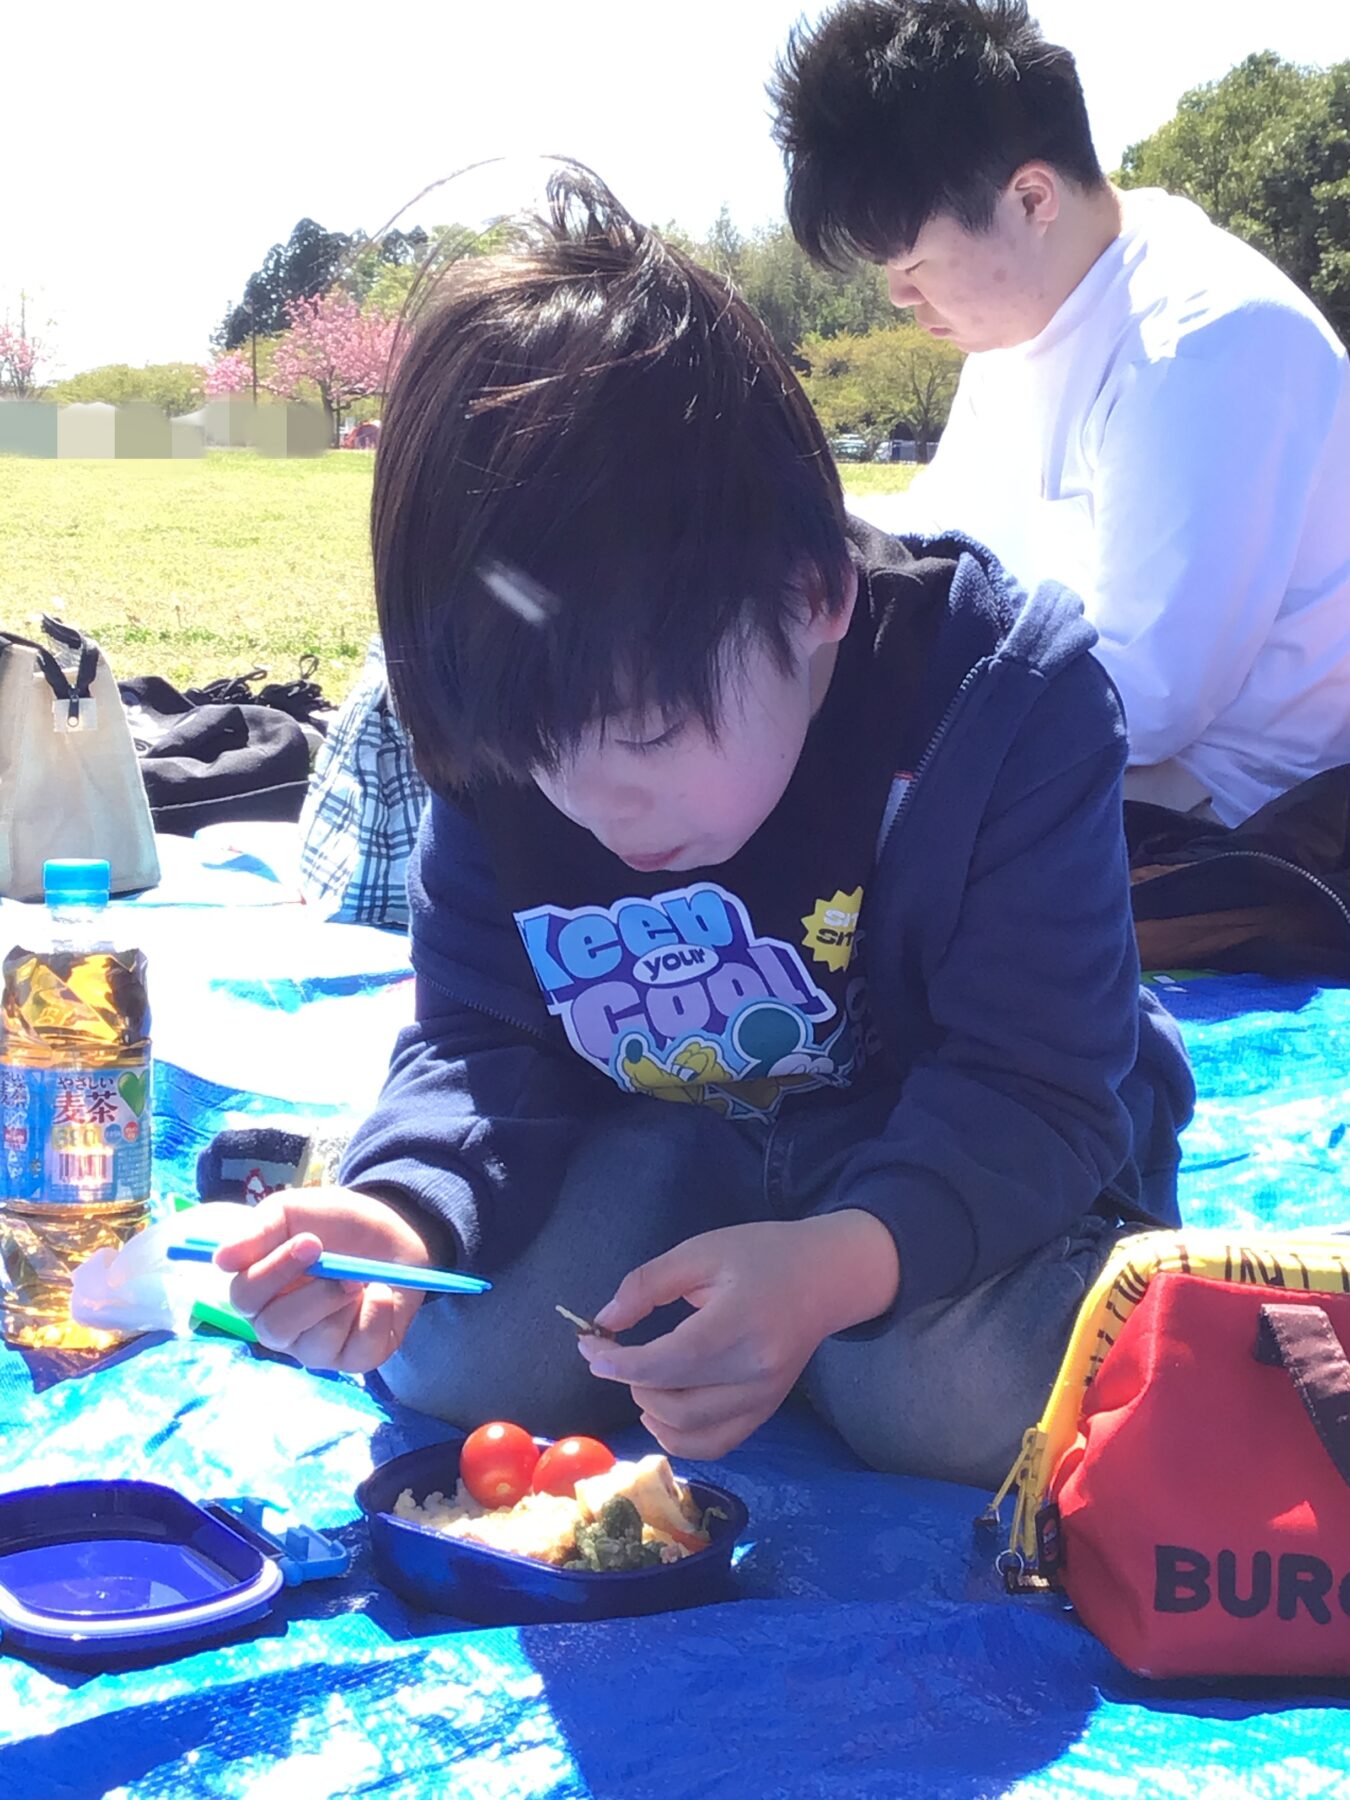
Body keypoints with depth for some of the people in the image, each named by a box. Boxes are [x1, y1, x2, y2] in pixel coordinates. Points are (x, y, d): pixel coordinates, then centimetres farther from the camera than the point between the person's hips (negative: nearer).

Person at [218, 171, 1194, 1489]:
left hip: (975, 1156, -3)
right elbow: (477, 1047, -8)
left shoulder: (1006, 697, -27)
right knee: (444, 1356, -20)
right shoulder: (511, 728, -15)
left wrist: (842, 1266, -47)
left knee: (954, 1399, -33)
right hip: (674, 1148, 3)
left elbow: (1035, 1088, -26)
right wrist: (402, 1214, -33)